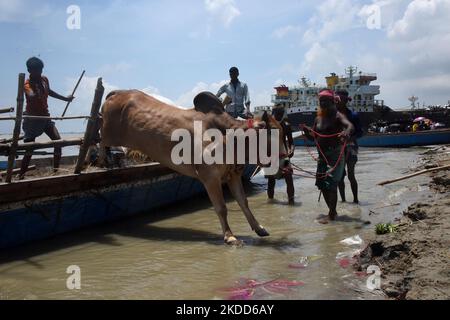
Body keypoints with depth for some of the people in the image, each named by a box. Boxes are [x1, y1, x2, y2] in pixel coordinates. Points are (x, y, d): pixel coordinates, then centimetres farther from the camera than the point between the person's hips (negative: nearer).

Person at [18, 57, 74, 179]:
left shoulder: (44, 79, 2)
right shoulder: (27, 84, -20)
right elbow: (32, 96, -43)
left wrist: (64, 98, 32)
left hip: (45, 116, 6)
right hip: (32, 119, -6)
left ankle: (56, 171, 5)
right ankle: (21, 176, 5)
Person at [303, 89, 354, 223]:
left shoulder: (337, 116, -9)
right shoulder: (318, 118, 12)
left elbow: (349, 125, -27)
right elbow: (313, 137, 19)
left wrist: (347, 132, -50)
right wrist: (306, 130, -2)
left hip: (335, 154, -7)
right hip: (322, 155, 7)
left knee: (331, 184, -11)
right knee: (322, 184, 10)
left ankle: (331, 215, -2)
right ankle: (332, 211, 26)